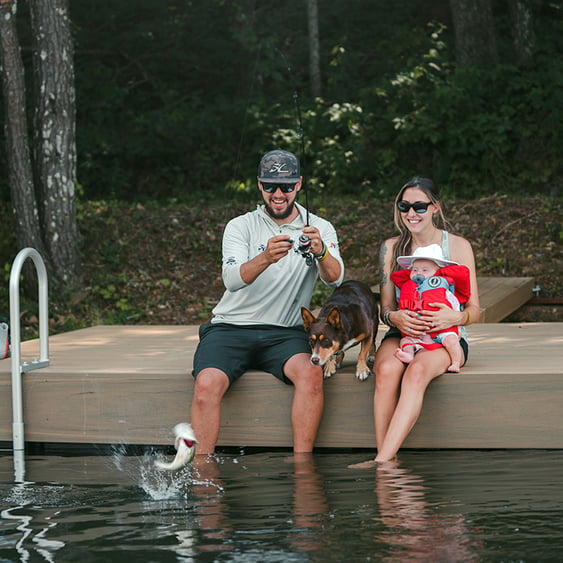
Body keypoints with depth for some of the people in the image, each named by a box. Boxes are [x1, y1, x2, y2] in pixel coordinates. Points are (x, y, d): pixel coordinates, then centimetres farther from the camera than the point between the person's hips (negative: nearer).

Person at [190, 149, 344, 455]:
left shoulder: (320, 229, 7)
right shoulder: (240, 226, 3)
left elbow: (335, 278, -11)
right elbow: (231, 279, -15)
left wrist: (321, 252, -34)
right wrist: (265, 258, -35)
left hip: (285, 332, 1)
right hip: (231, 327, -1)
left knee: (311, 373, -31)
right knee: (207, 384, -28)